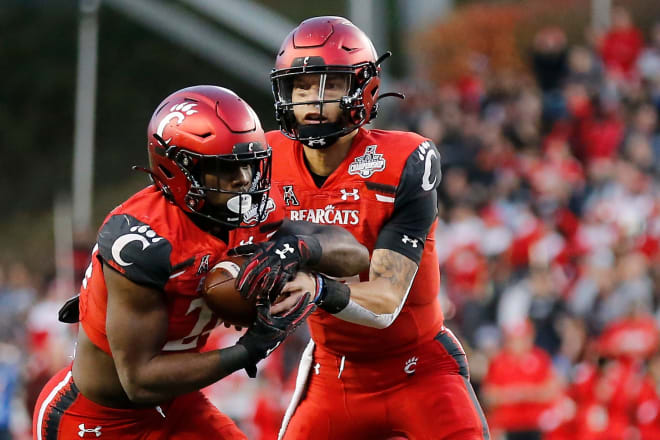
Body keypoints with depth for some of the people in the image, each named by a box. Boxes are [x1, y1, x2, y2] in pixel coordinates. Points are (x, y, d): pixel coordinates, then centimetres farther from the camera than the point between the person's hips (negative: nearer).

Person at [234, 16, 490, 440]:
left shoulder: (401, 166, -20)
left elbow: (386, 301, -26)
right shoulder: (269, 163, -8)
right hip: (333, 372, 4)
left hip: (419, 369, -3)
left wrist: (320, 290, -47)